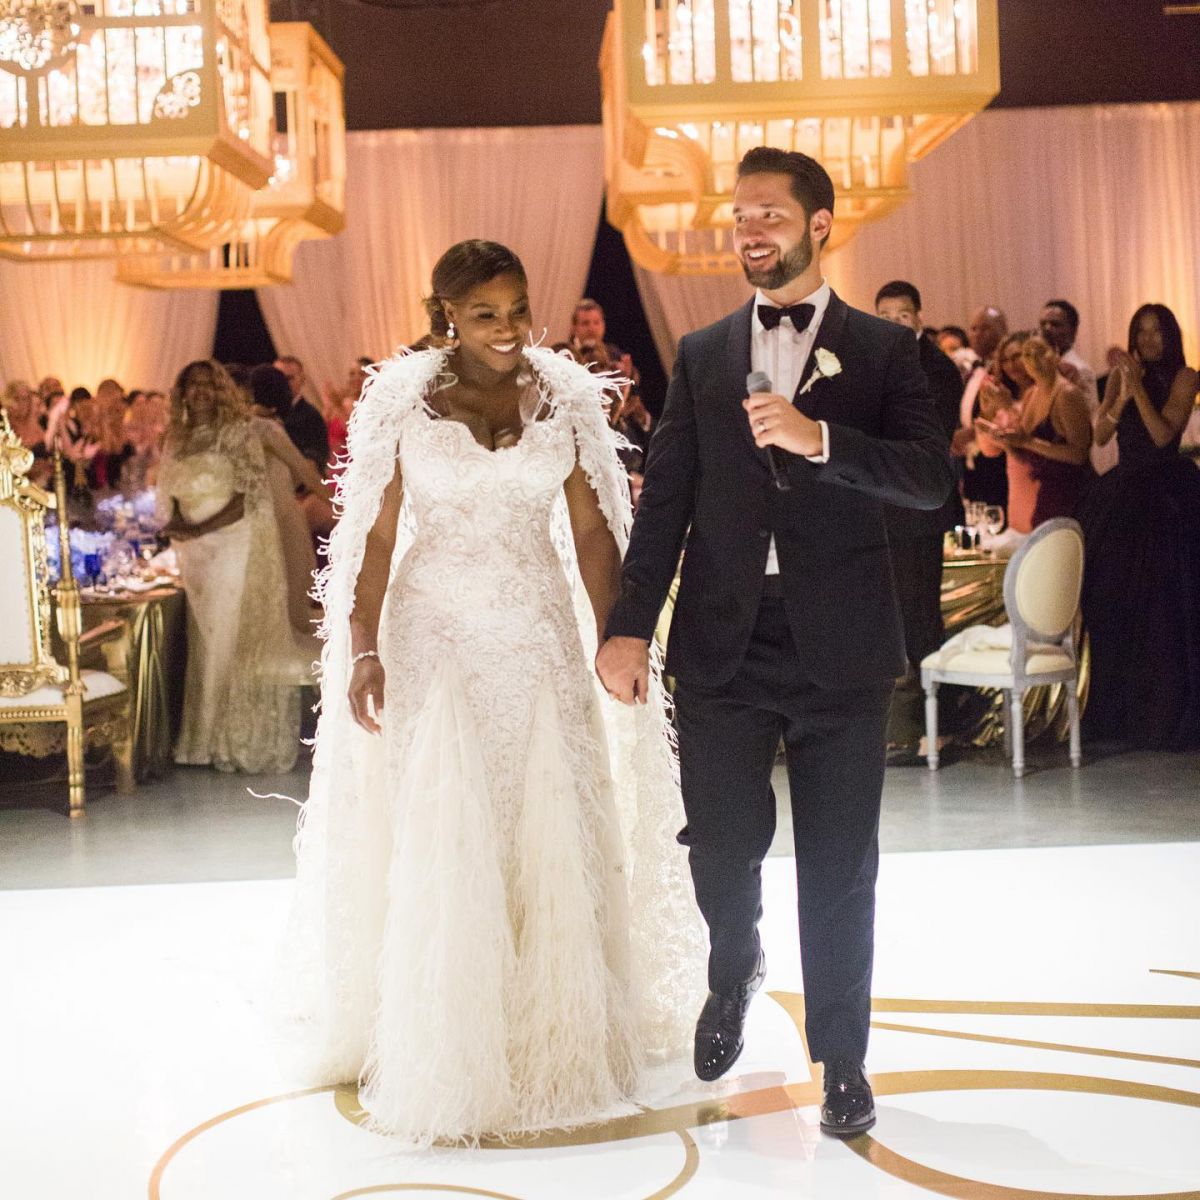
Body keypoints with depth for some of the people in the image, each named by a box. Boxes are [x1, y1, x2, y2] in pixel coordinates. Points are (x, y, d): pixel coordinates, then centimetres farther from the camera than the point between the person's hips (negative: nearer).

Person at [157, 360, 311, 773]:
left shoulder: (237, 433, -5)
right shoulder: (177, 441, 13)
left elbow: (251, 495, -13)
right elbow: (169, 497, 17)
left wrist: (199, 529, -17)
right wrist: (175, 527, -5)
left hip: (235, 549, -6)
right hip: (195, 555, 6)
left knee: (235, 639, -4)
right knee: (205, 643, 6)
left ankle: (241, 742, 3)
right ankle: (208, 739, 11)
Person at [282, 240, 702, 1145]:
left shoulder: (564, 400, 3)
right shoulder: (404, 401, -2)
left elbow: (592, 532, 4)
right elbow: (376, 535, -2)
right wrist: (363, 649, -10)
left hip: (540, 638, 2)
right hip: (436, 637, -2)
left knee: (549, 840, 6)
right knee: (442, 844, 0)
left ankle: (556, 1037, 22)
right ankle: (446, 1057, 13)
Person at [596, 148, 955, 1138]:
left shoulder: (883, 350, 3)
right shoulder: (701, 356, 11)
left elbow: (933, 479, -8)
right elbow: (666, 499, 7)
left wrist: (818, 438, -21)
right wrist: (630, 625, -1)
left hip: (841, 644, -2)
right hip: (723, 642, 2)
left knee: (840, 867, 5)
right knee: (722, 844, 6)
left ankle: (842, 1058, 19)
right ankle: (735, 974, 38)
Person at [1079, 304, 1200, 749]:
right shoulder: (1120, 374, 9)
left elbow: (1163, 434, -14)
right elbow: (1100, 433, -1)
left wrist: (1138, 387, -18)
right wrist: (1122, 394, -15)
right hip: (1122, 494, 4)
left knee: (1162, 606, -5)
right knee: (1115, 603, 6)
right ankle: (1120, 708, 16)